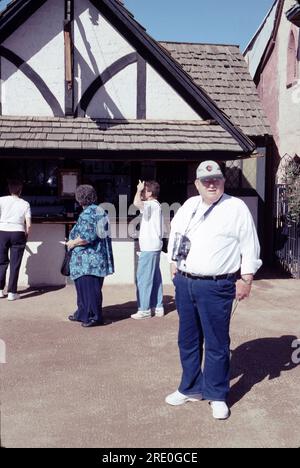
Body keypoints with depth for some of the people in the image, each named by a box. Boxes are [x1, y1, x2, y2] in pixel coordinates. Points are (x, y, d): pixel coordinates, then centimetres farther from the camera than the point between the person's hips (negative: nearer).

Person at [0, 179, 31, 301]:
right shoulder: (25, 204, 3)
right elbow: (28, 224, -3)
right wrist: (26, 235, 14)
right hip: (18, 233, -1)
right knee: (15, 264, 3)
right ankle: (12, 292, 4)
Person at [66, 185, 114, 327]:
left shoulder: (87, 214, -16)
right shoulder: (100, 211, 13)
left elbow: (87, 237, -25)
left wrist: (72, 243, -8)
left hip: (88, 260, -10)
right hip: (99, 257, 10)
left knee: (89, 288, -2)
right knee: (83, 286, 18)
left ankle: (95, 317, 4)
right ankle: (83, 313, 27)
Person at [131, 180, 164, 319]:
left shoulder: (152, 205, -14)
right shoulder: (155, 205, 18)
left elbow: (136, 203, -31)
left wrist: (139, 190, -18)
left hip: (149, 247, -11)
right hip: (154, 246, 11)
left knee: (143, 278, -6)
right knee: (155, 278, 12)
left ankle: (144, 309, -1)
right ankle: (158, 307, 17)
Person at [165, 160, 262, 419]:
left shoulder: (237, 208, -5)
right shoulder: (188, 206, 11)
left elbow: (250, 246, -5)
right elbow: (174, 234, 22)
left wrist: (246, 278, -9)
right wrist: (174, 263, 18)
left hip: (216, 287, -5)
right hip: (184, 282, 5)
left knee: (216, 343, 4)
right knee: (188, 340, 16)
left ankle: (217, 395, 21)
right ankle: (191, 388, 33)